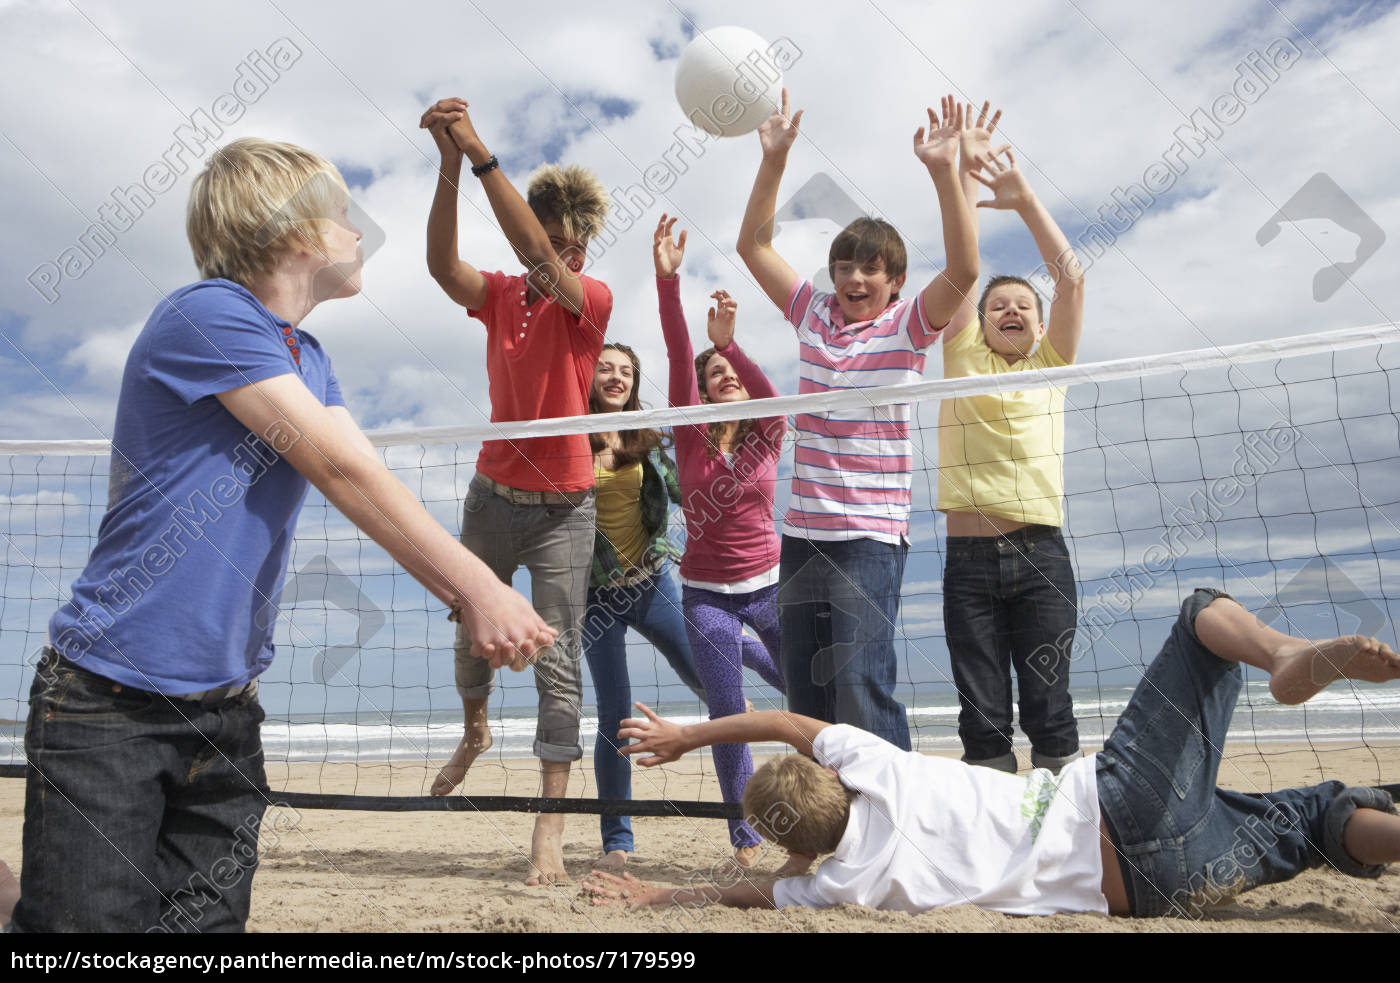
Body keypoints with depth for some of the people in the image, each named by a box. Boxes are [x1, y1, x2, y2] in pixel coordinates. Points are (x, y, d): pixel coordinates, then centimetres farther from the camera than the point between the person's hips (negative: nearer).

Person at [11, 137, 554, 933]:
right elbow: (342, 471, -20)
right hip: (108, 700, -7)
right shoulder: (208, 314, -14)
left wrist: (476, 599, -9)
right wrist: (478, 586, -18)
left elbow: (377, 496, 5)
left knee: (210, 918, 9)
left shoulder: (308, 360, 12)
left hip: (225, 706, 7)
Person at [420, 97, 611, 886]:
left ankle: (552, 823, 4)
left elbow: (537, 254, -25)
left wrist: (482, 154, -27)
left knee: (559, 659, -3)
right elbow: (442, 264, -15)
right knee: (474, 635, 18)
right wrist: (450, 163, -26)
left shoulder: (593, 299, -7)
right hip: (492, 495, 4)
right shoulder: (501, 295, 4)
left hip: (563, 508, -4)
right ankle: (475, 733, 49)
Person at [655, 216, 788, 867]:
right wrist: (667, 280, -29)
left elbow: (774, 401, -25)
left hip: (769, 584, 2)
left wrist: (730, 344, -41)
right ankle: (745, 837, 14)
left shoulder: (767, 436, -1)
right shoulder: (692, 436, -4)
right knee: (728, 717, -3)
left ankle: (753, 656, 38)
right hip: (707, 593, -1)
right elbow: (678, 358, -18)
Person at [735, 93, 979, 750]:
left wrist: (944, 171, -24)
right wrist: (774, 159, 3)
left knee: (862, 686, -14)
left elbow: (963, 272, -18)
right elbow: (754, 246, 11)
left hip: (871, 533, -5)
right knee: (804, 691, 9)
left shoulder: (908, 325, -1)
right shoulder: (814, 315, 11)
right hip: (803, 530, 5)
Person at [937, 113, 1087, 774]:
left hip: (1039, 553, 0)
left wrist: (1024, 200, -5)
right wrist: (965, 173, -2)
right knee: (982, 719, 3)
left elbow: (1071, 277, 1)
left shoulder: (1051, 364, 12)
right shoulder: (963, 358, 11)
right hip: (968, 557, 0)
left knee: (1049, 709, 1)